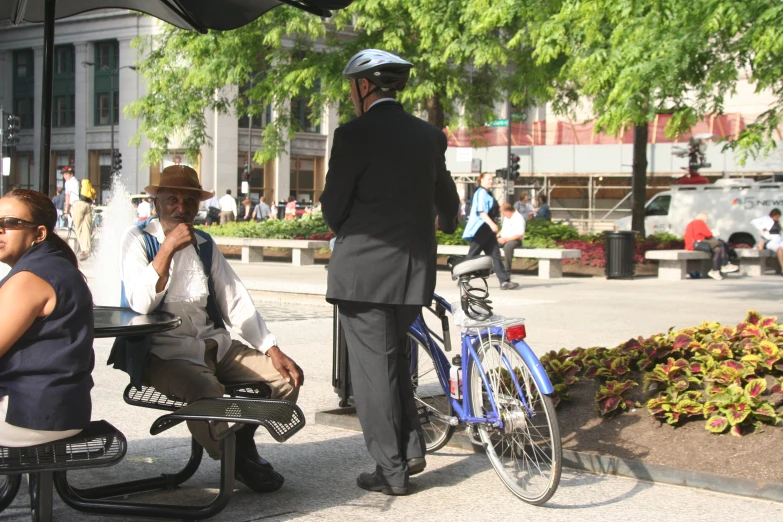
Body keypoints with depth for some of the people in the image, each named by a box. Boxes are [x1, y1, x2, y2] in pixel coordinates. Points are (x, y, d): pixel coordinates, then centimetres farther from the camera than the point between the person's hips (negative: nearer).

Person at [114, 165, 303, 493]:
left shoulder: (204, 244, 13)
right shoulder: (139, 240, -3)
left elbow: (236, 301, 11)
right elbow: (141, 304, -18)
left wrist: (273, 350, 1)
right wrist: (168, 248, -23)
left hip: (213, 344, 6)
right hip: (164, 352, -6)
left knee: (287, 377, -10)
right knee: (206, 391, -36)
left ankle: (242, 444, 12)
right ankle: (237, 464, -7)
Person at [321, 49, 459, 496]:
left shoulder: (355, 135, -11)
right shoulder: (429, 135, 8)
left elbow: (333, 205, -7)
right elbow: (446, 198, 22)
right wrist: (449, 224, 45)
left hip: (364, 270, -6)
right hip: (414, 271, 6)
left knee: (374, 367, 2)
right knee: (395, 359, 21)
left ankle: (392, 471, 6)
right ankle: (412, 448, 16)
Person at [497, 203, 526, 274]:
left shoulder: (519, 218, -13)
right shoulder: (506, 217, 14)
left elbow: (520, 235, -19)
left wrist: (506, 239, -23)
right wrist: (497, 235, 7)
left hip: (515, 240, -8)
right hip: (504, 239, 8)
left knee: (508, 246, -40)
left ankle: (507, 269, -33)